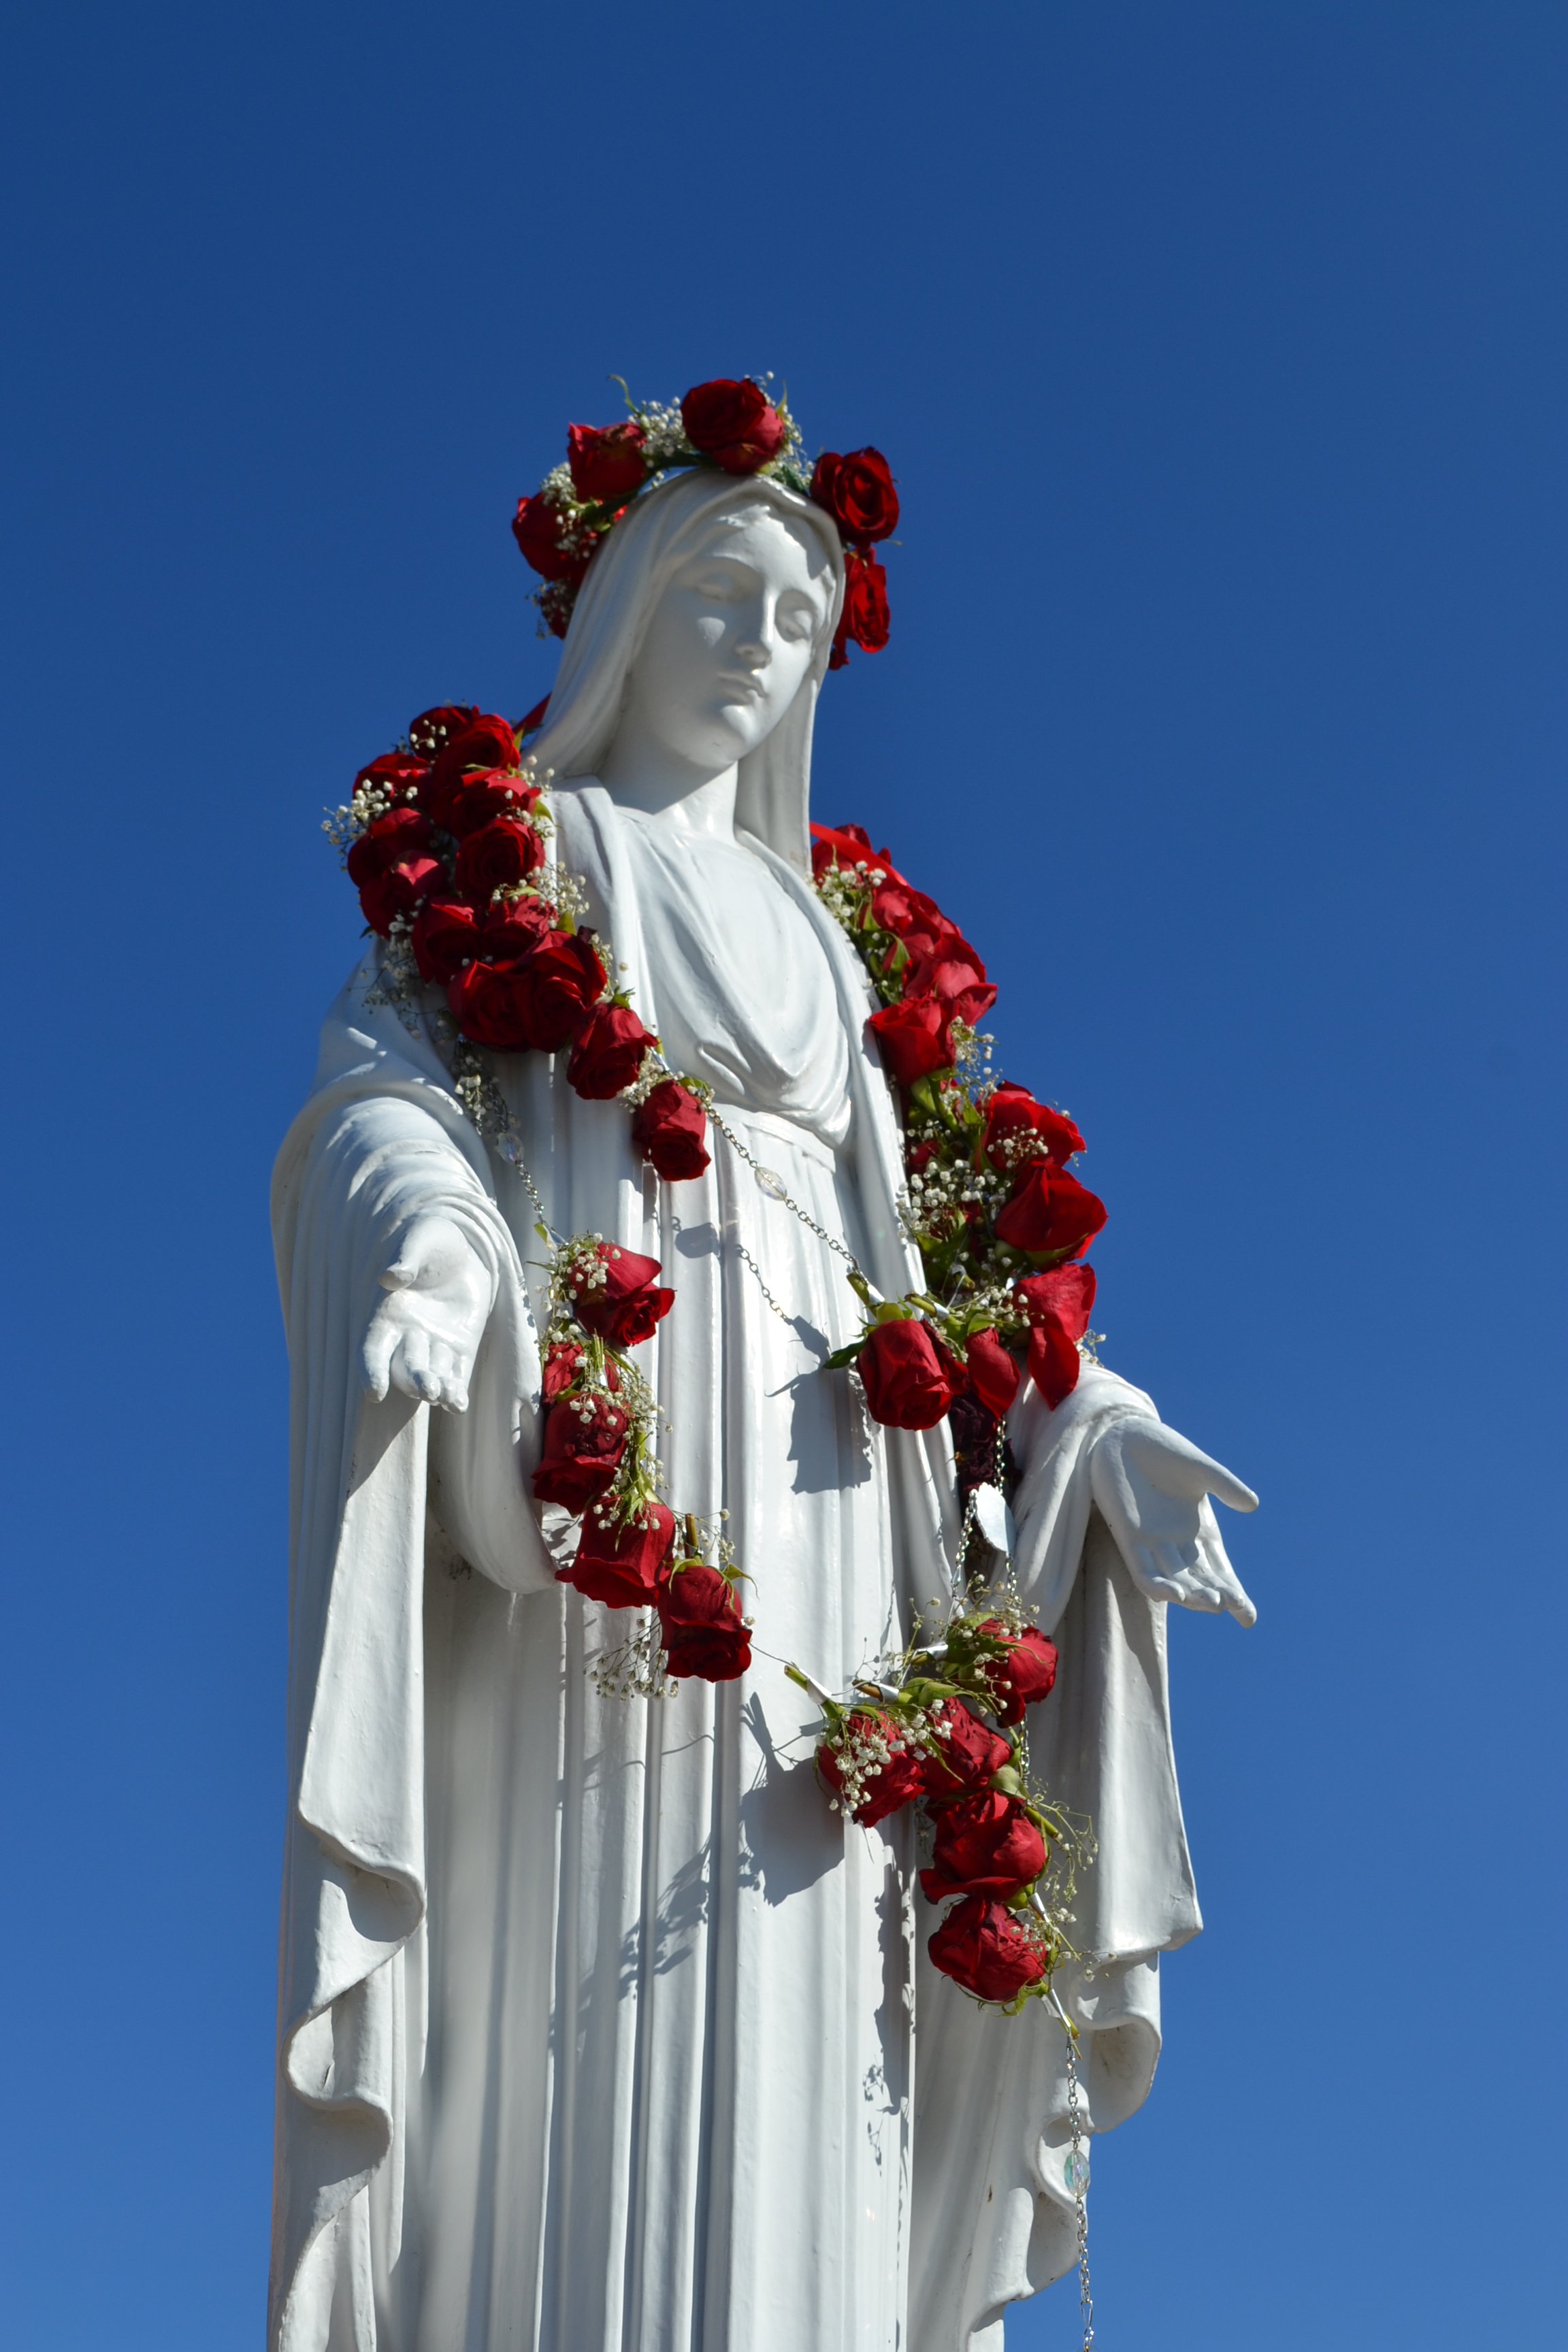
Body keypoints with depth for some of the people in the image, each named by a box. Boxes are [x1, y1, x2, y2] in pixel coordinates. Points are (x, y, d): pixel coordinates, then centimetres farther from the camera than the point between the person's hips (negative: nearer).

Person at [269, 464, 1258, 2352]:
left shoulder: (822, 940, 30)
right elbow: (373, 1089, -1)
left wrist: (1078, 1414, 5)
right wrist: (432, 1249, -25)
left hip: (810, 1506, 5)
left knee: (785, 2087, -8)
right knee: (586, 2043, -19)